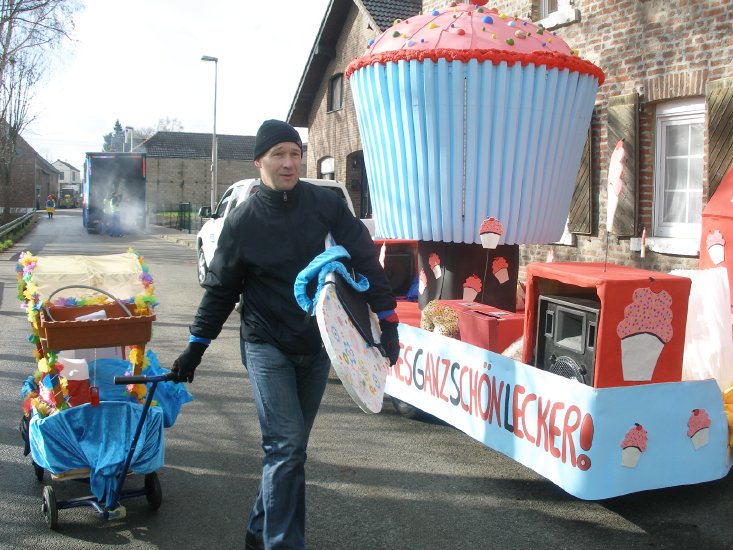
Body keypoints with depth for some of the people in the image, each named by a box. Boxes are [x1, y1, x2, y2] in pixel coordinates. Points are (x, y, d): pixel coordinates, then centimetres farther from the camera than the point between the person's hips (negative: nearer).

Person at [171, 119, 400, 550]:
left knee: (290, 446, 13)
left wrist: (388, 321, -9)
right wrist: (196, 347, 3)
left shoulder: (326, 204, -4)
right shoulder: (242, 222, -6)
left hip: (317, 345, 3)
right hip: (267, 346, -2)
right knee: (286, 446, -11)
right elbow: (221, 289, 3)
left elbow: (365, 260, -4)